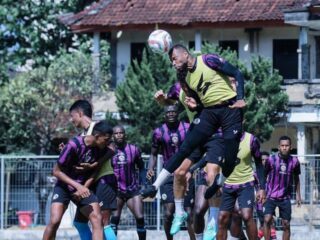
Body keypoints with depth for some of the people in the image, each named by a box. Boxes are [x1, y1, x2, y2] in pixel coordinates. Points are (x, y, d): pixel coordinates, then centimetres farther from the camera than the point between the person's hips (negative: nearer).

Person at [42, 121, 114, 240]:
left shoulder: (102, 150, -9)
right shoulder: (74, 145, -25)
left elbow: (95, 171, 5)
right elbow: (56, 171, -18)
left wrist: (84, 187, -13)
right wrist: (77, 186, -27)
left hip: (83, 187, 4)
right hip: (64, 186, -4)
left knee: (97, 218, -14)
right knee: (55, 221, -21)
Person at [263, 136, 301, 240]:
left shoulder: (294, 161, -1)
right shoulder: (271, 160, -7)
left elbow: (296, 178, 14)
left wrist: (298, 194, 14)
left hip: (285, 197, 2)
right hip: (271, 196, -2)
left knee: (286, 224, 4)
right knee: (267, 219, -17)